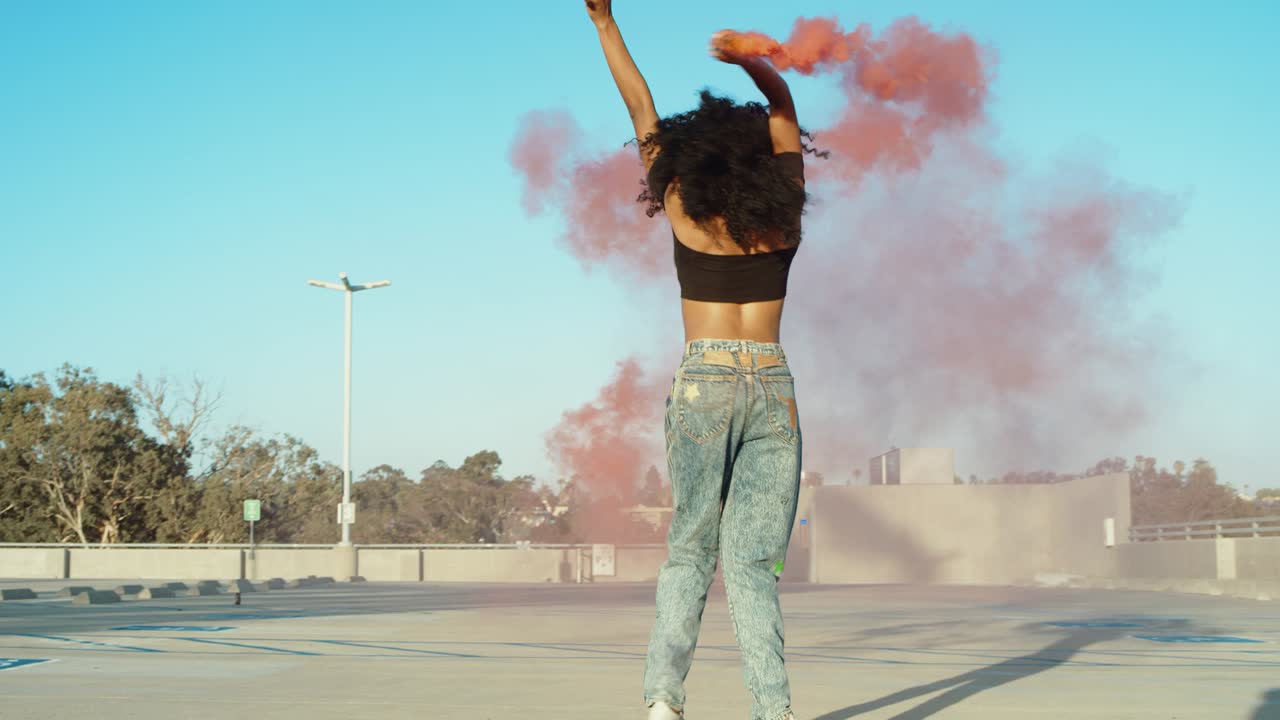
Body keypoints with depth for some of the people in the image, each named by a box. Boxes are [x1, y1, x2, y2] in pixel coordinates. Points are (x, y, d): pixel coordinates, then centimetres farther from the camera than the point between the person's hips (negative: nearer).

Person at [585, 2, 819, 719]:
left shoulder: (685, 213, 0)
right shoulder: (784, 212, 5)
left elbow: (644, 112, 6)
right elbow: (783, 107, 18)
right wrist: (751, 61, 3)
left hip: (703, 387, -1)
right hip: (775, 389, 1)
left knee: (691, 549, 9)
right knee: (754, 560, 1)